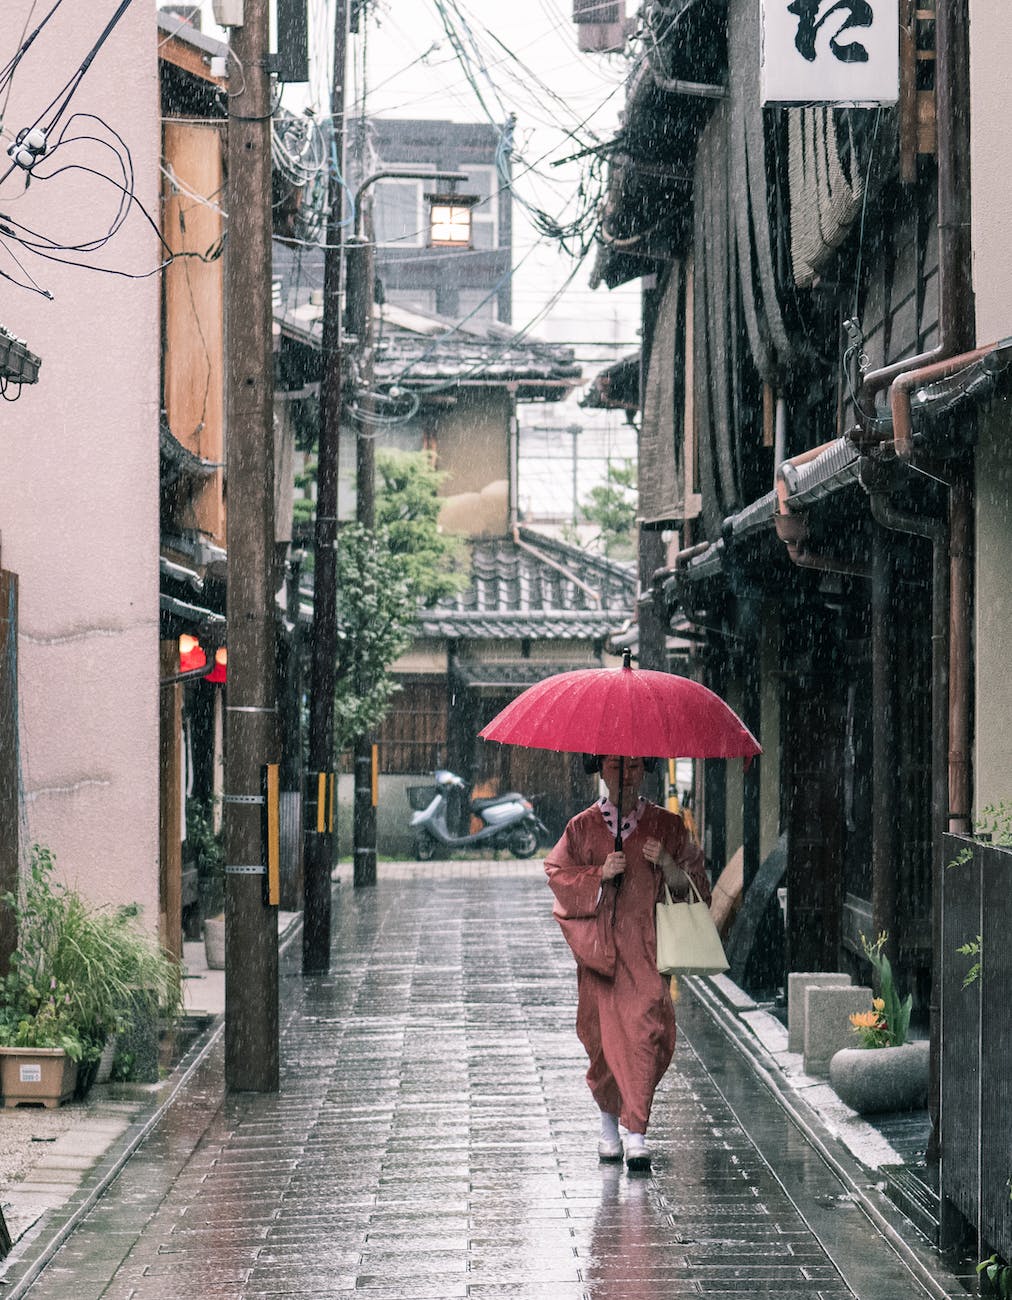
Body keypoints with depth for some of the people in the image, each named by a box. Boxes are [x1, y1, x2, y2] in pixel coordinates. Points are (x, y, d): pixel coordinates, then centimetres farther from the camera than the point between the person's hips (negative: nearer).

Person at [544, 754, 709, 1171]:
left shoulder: (666, 825, 9)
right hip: (598, 944, 0)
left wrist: (667, 863, -10)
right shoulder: (583, 827, 8)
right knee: (605, 1031, 1)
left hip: (647, 941, 0)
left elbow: (693, 878, 10)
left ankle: (635, 1131, -14)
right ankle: (610, 1121, 23)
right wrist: (599, 874, -11)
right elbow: (558, 873, 5)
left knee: (647, 1026, -14)